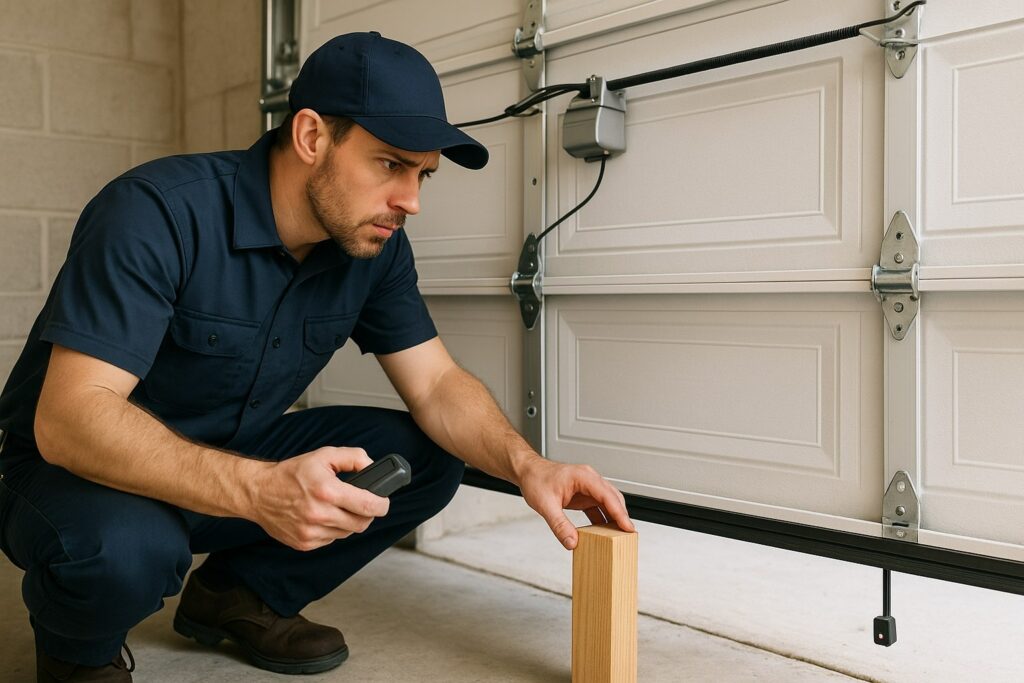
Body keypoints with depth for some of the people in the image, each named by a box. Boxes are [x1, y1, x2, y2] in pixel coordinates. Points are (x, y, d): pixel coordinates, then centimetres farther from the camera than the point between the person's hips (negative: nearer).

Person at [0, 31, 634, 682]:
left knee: (428, 457, -10)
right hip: (79, 466, -5)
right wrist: (257, 490, -48)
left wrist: (526, 465, -27)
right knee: (122, 547, -38)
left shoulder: (376, 245, -8)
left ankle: (238, 596, 8)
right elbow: (68, 417, -33)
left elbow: (437, 384, -7)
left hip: (235, 457, 6)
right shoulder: (160, 212, -28)